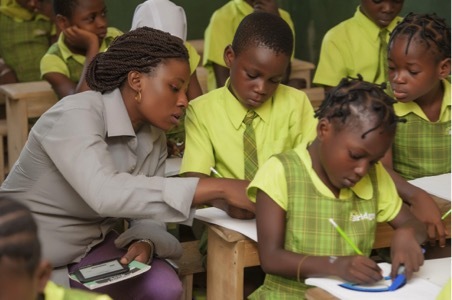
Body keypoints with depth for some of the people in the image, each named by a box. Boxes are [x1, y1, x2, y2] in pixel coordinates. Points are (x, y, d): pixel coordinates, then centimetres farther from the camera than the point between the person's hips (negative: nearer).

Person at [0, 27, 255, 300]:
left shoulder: (154, 138, -1)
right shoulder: (76, 115, -24)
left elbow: (147, 210, 0)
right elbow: (106, 193, -40)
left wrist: (144, 243, -25)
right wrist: (220, 189, -41)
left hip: (90, 244, 7)